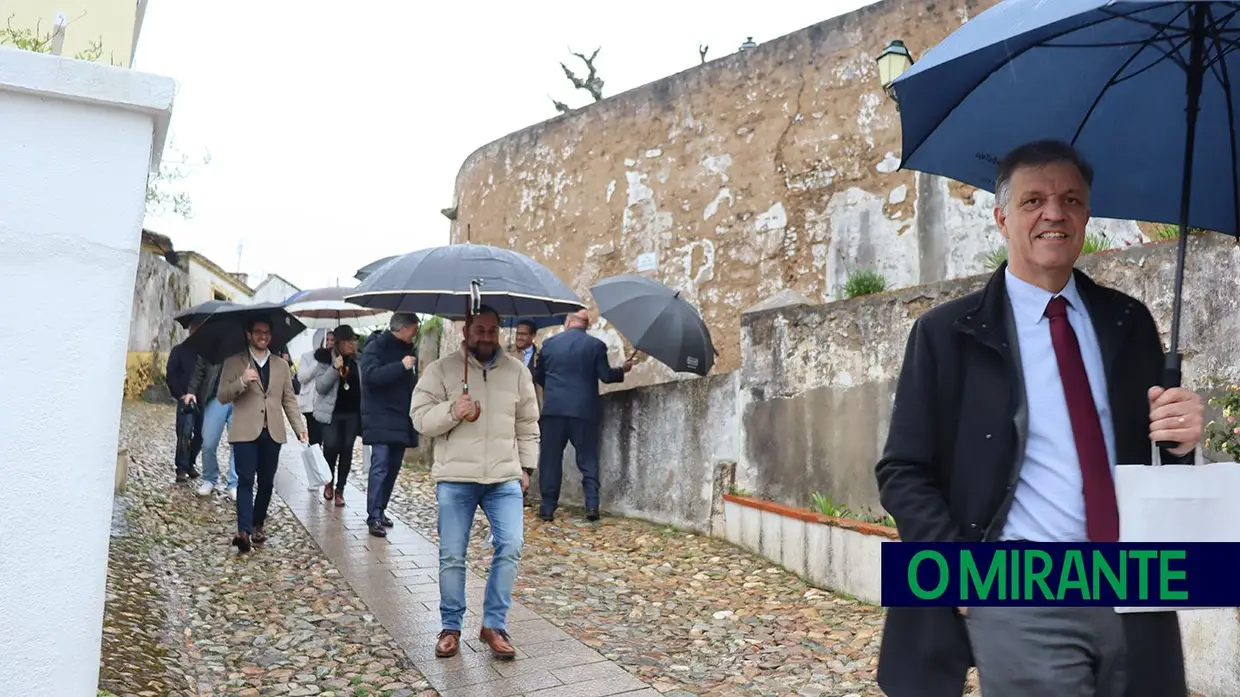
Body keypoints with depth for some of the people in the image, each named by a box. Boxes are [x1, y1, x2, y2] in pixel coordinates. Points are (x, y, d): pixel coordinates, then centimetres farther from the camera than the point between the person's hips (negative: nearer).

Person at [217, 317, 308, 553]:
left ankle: (258, 525, 22)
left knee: (266, 482, 8)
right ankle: (244, 530, -15)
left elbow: (289, 399, 12)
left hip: (272, 433, 3)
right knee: (246, 481, -11)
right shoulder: (234, 362, 5)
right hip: (245, 432, -3)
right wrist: (242, 382, -19)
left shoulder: (282, 365, 14)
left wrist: (299, 427, 1)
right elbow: (222, 396, 0)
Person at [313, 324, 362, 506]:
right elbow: (320, 387, -9)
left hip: (352, 412, 3)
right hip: (331, 412, -3)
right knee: (331, 446, -11)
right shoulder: (326, 359, -4)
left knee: (347, 449, 2)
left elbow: (364, 385, 15)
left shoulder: (358, 360, 5)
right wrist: (335, 368, -22)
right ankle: (328, 483, 16)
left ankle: (340, 490, 12)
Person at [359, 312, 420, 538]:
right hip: (381, 419, -7)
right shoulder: (376, 346, -7)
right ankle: (374, 517, -7)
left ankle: (380, 511, 18)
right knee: (380, 466, -10)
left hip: (401, 420, 7)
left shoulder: (407, 349, 15)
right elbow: (371, 376, -22)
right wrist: (401, 366, -26)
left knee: (393, 467, 9)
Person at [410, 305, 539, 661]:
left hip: (505, 478, 2)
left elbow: (527, 425, 15)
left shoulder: (517, 371, 8)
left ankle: (494, 625, 9)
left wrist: (526, 467, 11)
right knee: (452, 556, 3)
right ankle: (450, 628, 22)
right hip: (455, 478, -2)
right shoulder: (441, 369, 0)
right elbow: (421, 417, -3)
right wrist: (452, 411, -21)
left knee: (510, 547, -8)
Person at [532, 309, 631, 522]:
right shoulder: (596, 345, -1)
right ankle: (592, 506, 2)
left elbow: (538, 376, 13)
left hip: (553, 409, 1)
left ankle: (547, 508, 7)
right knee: (588, 460, 8)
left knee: (550, 460, 7)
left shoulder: (549, 343, 5)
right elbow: (606, 376, -2)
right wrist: (623, 370, 17)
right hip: (584, 410, -1)